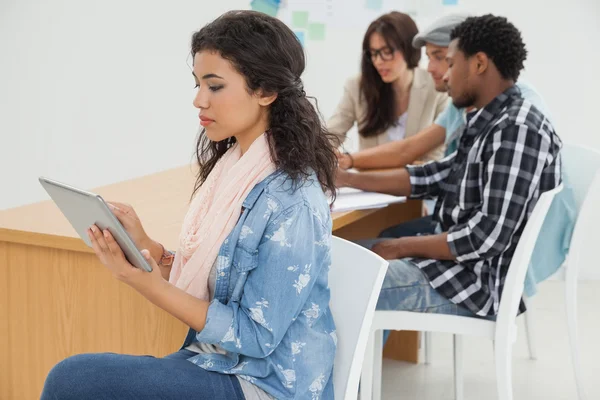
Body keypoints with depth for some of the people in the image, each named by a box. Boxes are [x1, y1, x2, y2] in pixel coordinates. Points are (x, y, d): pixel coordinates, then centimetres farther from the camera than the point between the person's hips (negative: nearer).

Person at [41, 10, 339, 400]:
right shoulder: (232, 165, 4)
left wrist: (149, 284, -22)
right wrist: (144, 246, -6)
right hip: (215, 359, 8)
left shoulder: (290, 203, -22)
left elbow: (254, 337, -19)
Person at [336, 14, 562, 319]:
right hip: (459, 262, 10)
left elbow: (489, 237, -26)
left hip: (480, 284, -10)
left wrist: (401, 247, -15)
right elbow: (437, 176, 17)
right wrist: (348, 179, 12)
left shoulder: (516, 131, -21)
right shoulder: (492, 124, 10)